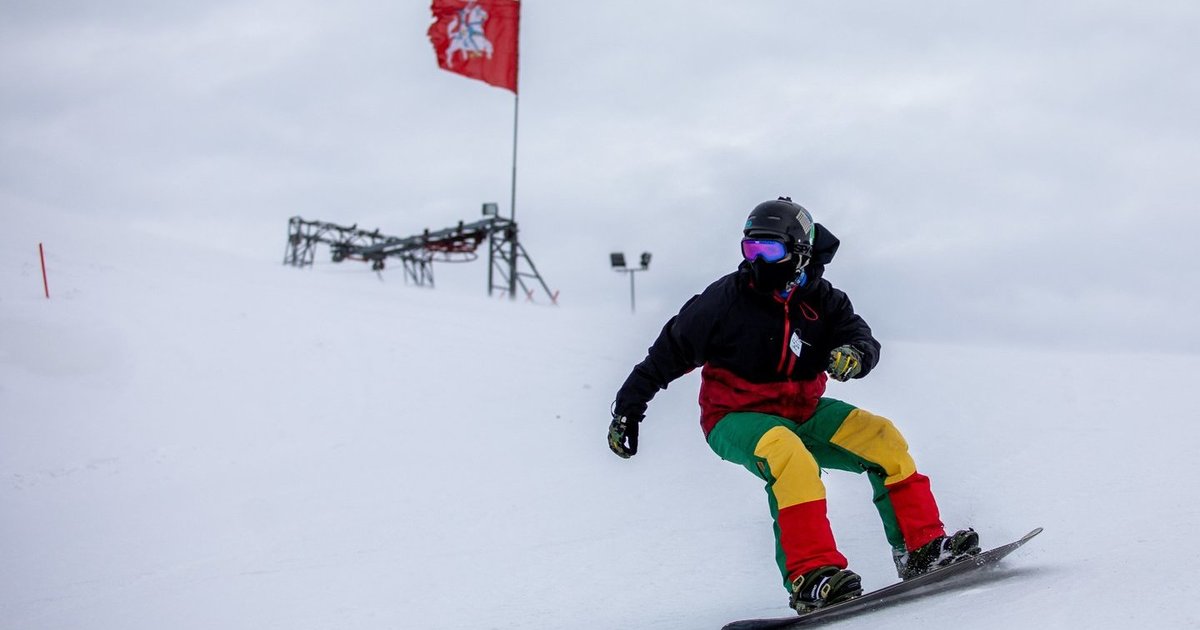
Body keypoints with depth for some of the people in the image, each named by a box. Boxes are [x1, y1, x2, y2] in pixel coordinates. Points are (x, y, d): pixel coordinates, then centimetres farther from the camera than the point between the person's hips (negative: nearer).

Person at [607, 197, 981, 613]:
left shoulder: (820, 300, -3)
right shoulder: (726, 299, -12)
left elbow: (862, 339, -12)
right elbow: (671, 351, -5)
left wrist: (853, 354, -38)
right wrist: (628, 407, -4)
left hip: (802, 413, 5)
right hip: (735, 420, -5)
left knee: (881, 437, -13)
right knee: (790, 456, -36)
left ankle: (923, 549, -7)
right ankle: (810, 577, -41)